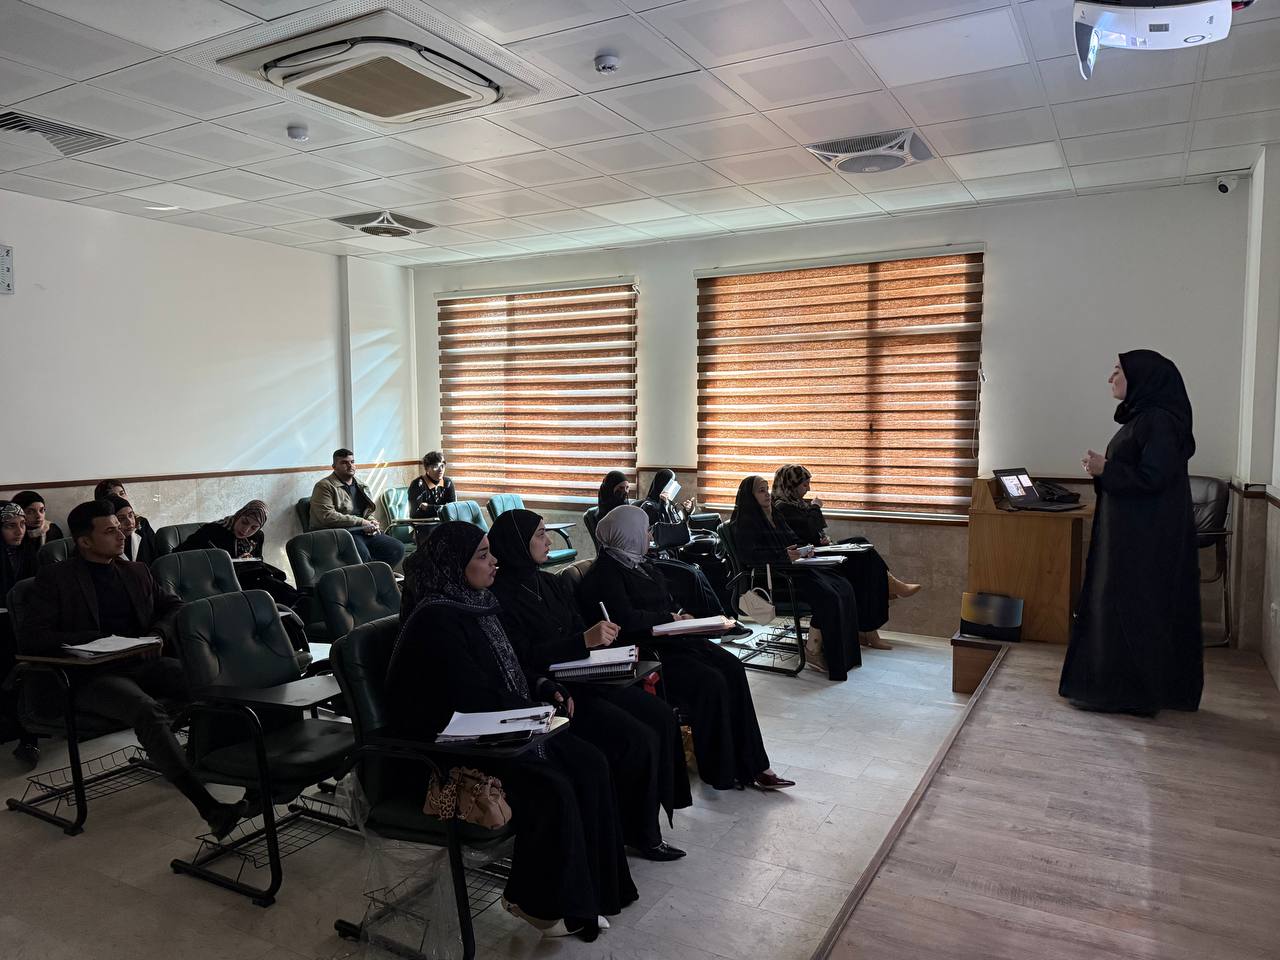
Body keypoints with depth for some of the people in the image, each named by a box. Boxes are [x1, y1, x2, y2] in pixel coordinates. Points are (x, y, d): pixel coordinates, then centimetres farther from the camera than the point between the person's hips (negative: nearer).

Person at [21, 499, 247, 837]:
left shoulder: (137, 572, 19)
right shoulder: (54, 578, 5)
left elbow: (175, 607, 23)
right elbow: (32, 638, -4)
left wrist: (159, 634, 0)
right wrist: (100, 640, -16)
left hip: (145, 663, 5)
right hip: (93, 675, -5)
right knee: (148, 710, -36)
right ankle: (209, 807, -42)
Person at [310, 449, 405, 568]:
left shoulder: (361, 486, 23)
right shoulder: (324, 486, -1)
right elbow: (327, 516, -14)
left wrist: (372, 524, 5)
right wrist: (360, 522, -14)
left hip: (364, 531, 7)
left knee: (398, 548, -14)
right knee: (362, 554, -38)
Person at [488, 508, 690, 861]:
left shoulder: (550, 583, 12)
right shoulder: (502, 596, -13)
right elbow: (525, 657, -20)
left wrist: (603, 637, -5)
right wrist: (585, 640, -26)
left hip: (582, 677, 8)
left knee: (662, 717, -5)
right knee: (639, 739, -18)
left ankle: (649, 811, 6)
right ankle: (639, 834, 1)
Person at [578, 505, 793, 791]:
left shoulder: (641, 563, 17)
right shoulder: (606, 571, -11)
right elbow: (626, 620, -21)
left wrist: (681, 616, 2)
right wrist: (670, 618, -9)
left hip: (669, 639, 9)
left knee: (733, 668, -10)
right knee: (711, 681, -24)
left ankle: (752, 766, -8)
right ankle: (720, 773, -8)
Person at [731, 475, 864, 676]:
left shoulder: (776, 516, 21)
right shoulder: (745, 523, -5)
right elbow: (749, 556, -18)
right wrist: (784, 556, -25)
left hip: (797, 567, 8)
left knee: (844, 588, -11)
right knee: (828, 596, -25)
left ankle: (844, 653, -9)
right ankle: (813, 649, -12)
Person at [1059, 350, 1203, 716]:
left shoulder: (1159, 420, -16)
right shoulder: (1141, 417, 14)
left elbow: (1152, 477, -23)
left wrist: (1105, 470, -14)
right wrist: (1104, 467, 6)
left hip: (1145, 537, -10)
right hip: (1129, 533, 10)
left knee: (1128, 608, -3)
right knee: (1118, 605, 13)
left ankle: (1127, 691, 6)